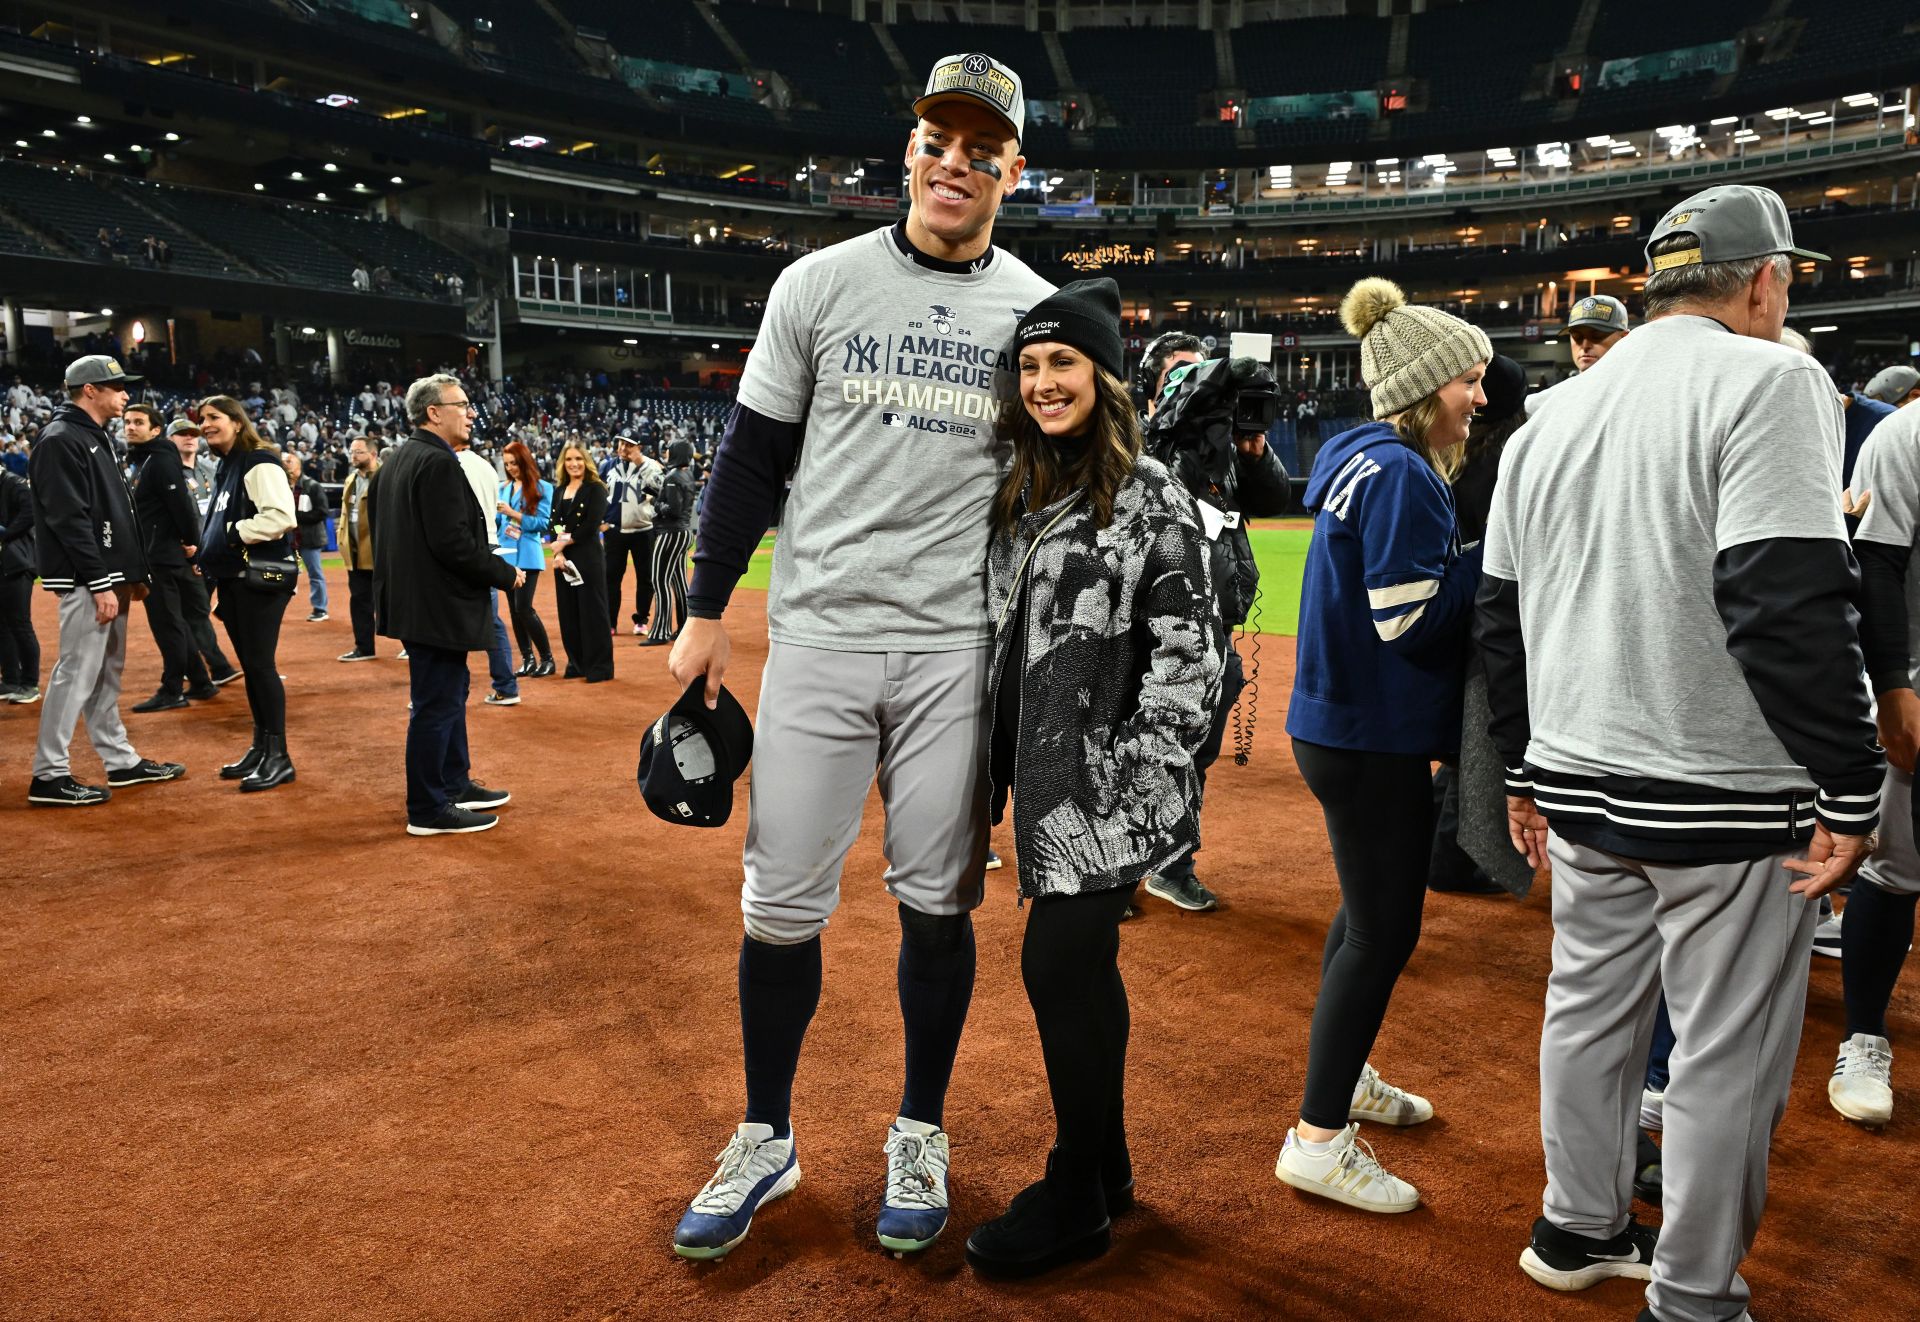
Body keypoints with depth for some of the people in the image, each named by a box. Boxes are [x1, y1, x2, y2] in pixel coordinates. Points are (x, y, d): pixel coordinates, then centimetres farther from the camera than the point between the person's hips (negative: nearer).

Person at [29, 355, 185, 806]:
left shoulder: (96, 439, 18)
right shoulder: (61, 440, -12)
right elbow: (69, 520, -19)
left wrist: (133, 573, 18)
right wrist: (100, 584, -22)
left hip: (109, 576, 10)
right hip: (86, 580, -10)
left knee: (107, 671, 14)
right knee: (77, 671, -7)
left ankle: (120, 761, 22)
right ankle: (49, 776, -1)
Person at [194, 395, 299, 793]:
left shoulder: (259, 464, -11)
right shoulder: (226, 469, 18)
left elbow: (281, 517, -24)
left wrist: (233, 534, -17)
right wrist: (208, 552, 9)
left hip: (260, 578, -9)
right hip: (231, 578, 9)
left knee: (261, 664, -8)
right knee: (249, 666, 12)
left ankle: (278, 756, -2)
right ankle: (260, 748, 20)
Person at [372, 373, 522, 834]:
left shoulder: (398, 458, 11)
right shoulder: (438, 463, -20)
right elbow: (454, 543, -25)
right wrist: (505, 573, -13)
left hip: (412, 600, 10)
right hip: (437, 607, -10)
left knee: (449, 696, 21)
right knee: (437, 705, -1)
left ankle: (455, 784, 33)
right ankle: (428, 810, 9)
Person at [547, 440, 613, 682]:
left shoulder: (595, 489, -4)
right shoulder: (559, 492, 14)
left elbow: (591, 525, -13)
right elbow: (555, 526, 7)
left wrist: (565, 542, -9)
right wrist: (557, 552, -9)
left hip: (589, 558, -6)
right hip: (563, 560, 6)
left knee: (592, 611, -3)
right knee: (568, 612, 8)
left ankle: (600, 666, 3)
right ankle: (577, 663, 18)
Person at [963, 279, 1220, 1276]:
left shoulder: (1150, 496, -8)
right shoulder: (1022, 493, 13)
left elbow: (1189, 652, -12)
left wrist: (1137, 777, -16)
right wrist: (999, 768, 15)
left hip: (1108, 787, -7)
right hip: (1047, 781, 7)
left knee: (1059, 963, -6)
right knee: (1082, 963, 14)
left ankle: (1076, 1201, 11)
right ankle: (1106, 1165, 30)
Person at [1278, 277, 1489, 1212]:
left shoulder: (1369, 461, 12)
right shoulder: (1400, 476, -19)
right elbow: (1413, 621, -23)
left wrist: (1491, 557, 4)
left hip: (1347, 725, 11)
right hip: (1374, 739, -11)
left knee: (1372, 907, 23)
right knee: (1383, 932, -2)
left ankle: (1343, 1076, 40)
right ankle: (1318, 1141, 7)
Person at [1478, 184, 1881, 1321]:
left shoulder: (1551, 415, 10)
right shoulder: (1768, 379, -11)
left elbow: (1500, 615, 13)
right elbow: (1790, 603, -22)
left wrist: (1528, 768, 21)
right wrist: (1853, 790, -15)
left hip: (1579, 788, 7)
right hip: (1727, 800, -7)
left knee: (1590, 1010, 19)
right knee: (1729, 1054, 7)